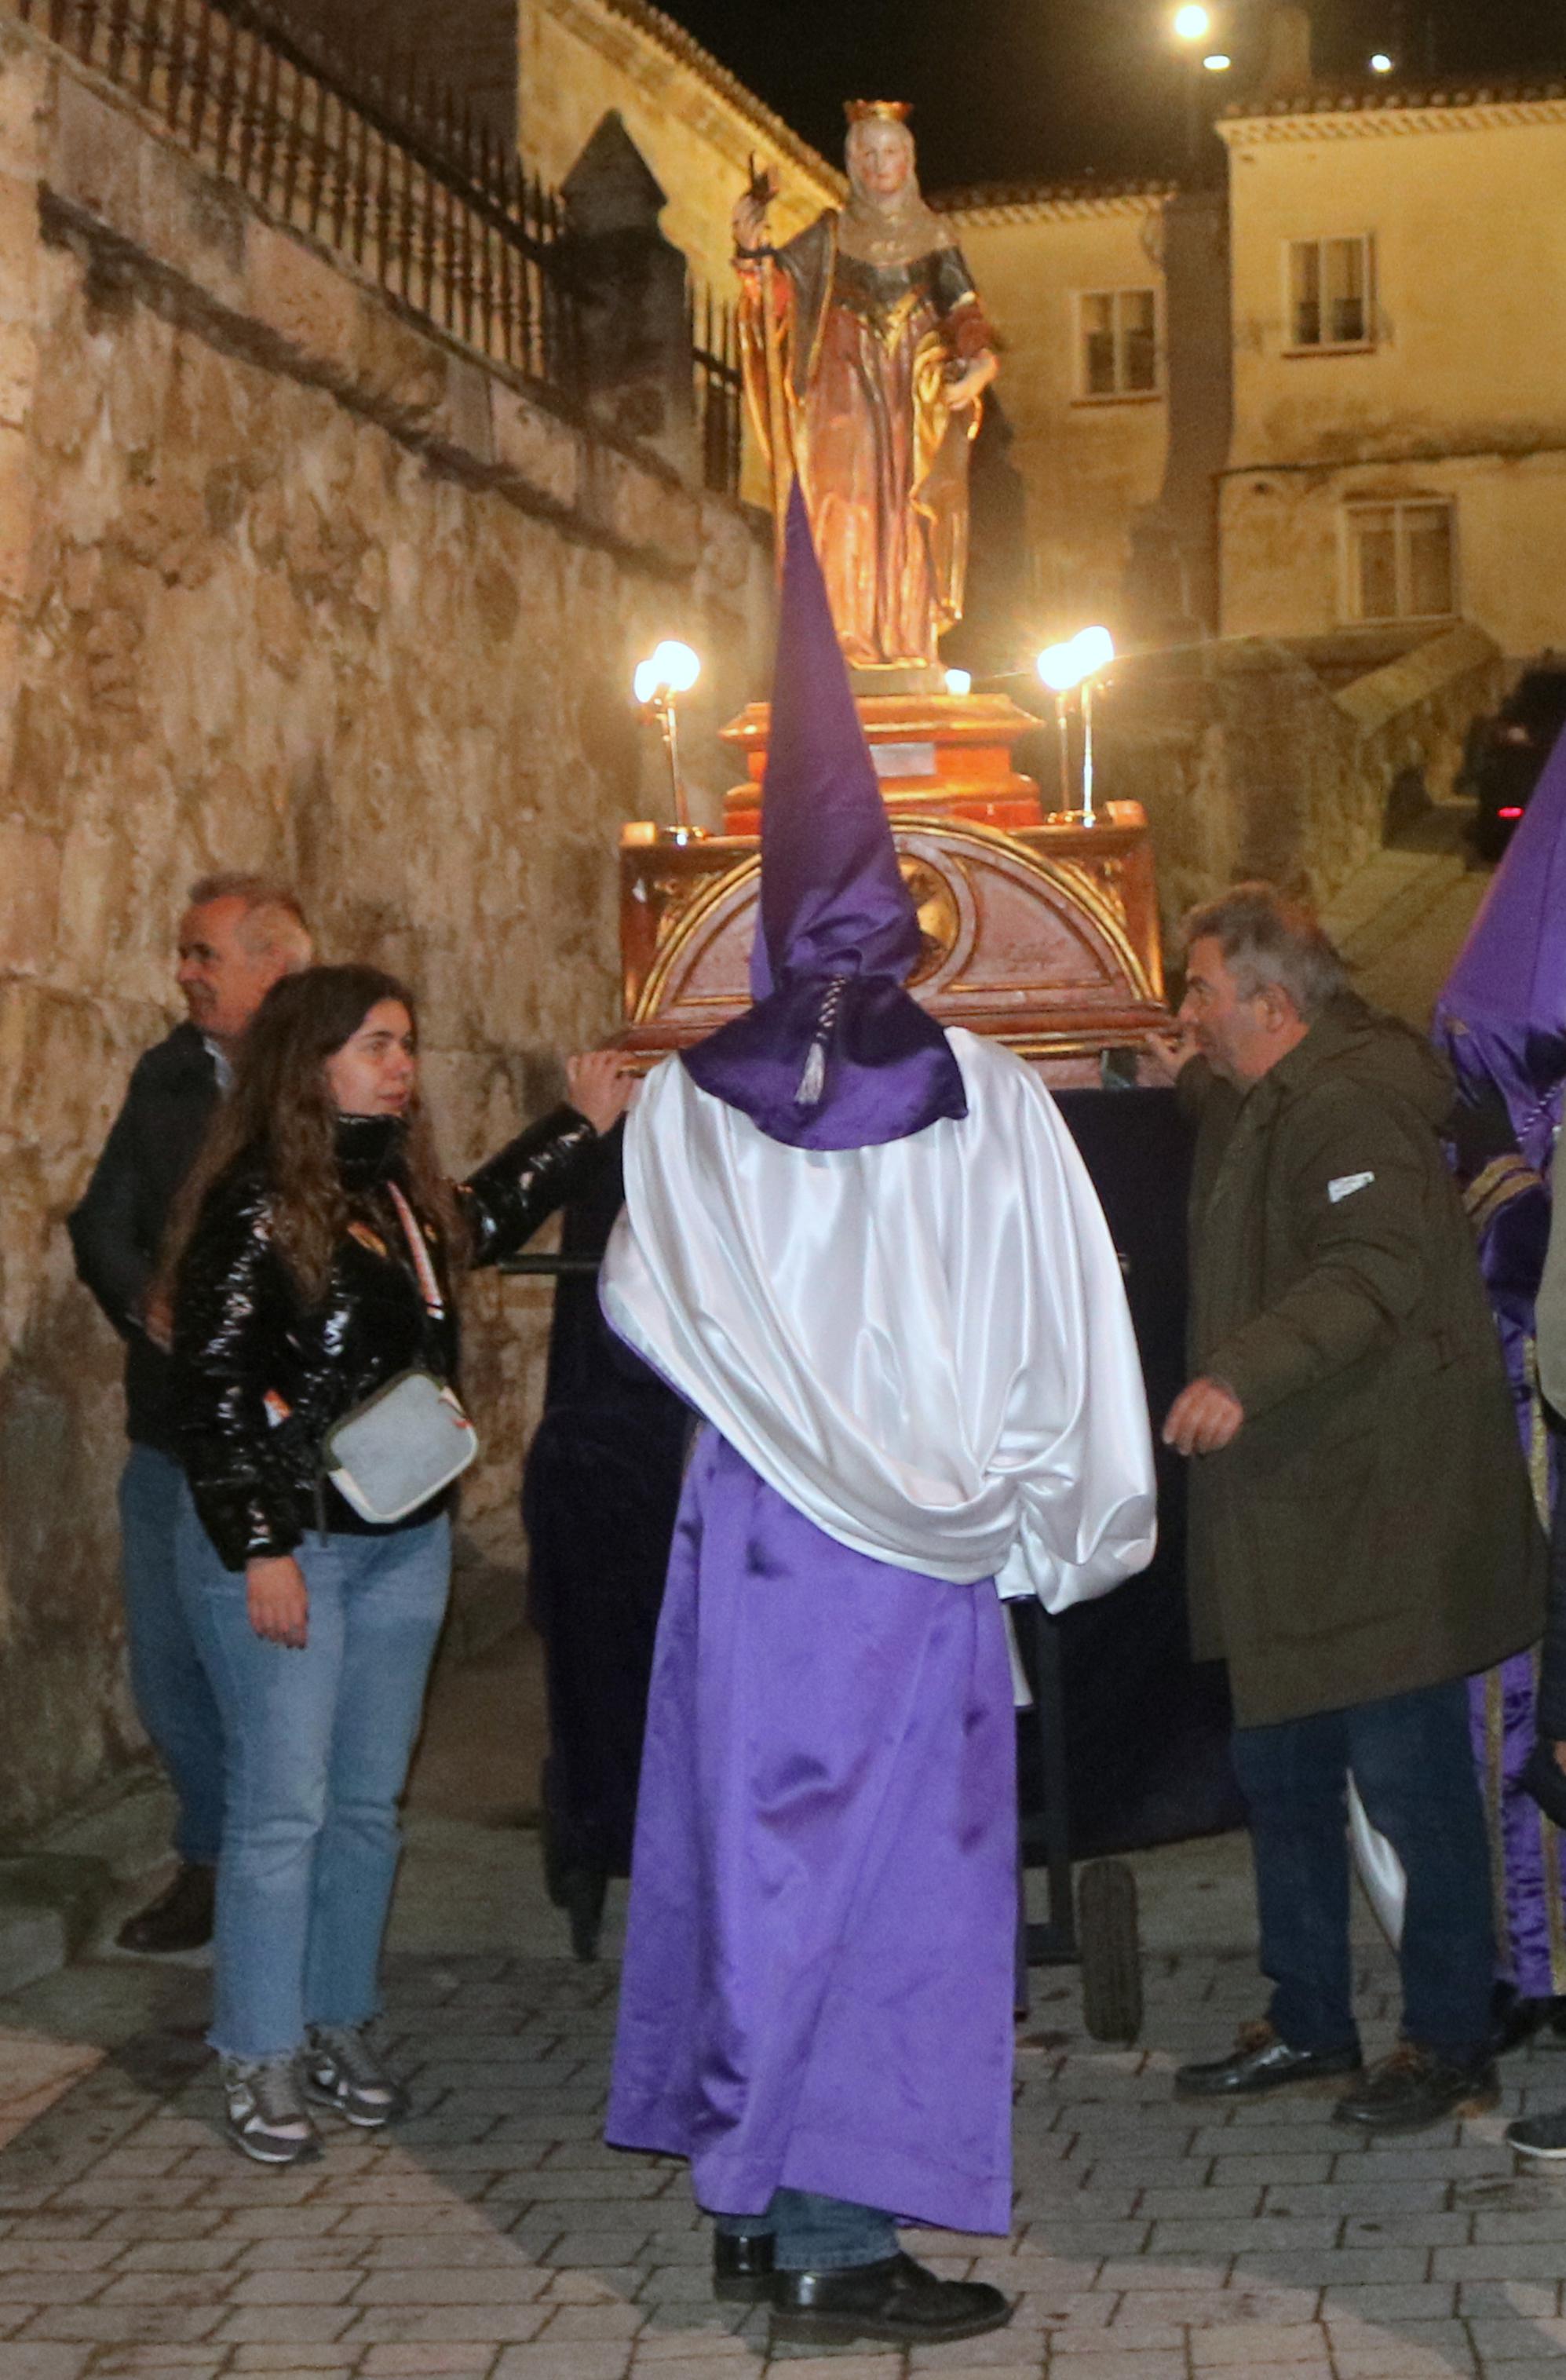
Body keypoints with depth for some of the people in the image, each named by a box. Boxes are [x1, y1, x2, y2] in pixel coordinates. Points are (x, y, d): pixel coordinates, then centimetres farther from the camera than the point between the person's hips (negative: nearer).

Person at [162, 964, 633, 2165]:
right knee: (283, 1806, -4)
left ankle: (342, 2025, 24)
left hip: (404, 1541, 7)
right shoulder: (256, 1206, -13)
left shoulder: (404, 1194, 8)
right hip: (286, 1545, -7)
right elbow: (212, 1386, -14)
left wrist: (582, 1122, 32)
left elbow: (482, 1219, 33)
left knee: (368, 1801, 12)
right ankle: (263, 2058, 7)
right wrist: (260, 1547, -16)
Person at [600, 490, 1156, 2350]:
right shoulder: (989, 1098, -7)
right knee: (893, 1868, 3)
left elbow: (641, 1308, 8)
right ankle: (837, 2241, 3)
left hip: (755, 1533, 2)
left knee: (761, 1840, 13)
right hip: (920, 1560, -2)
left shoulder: (683, 1106, -2)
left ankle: (750, 2202, 22)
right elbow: (1065, 1338, -3)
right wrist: (1071, 1527, 8)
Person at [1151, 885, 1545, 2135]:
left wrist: (1246, 1374, -39)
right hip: (1296, 1528, 11)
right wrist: (1203, 1088, 22)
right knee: (1283, 1781, 16)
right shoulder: (1272, 1106, 17)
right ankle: (1308, 2026, 27)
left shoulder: (1348, 1102, -17)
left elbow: (1378, 1266, -31)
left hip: (1382, 1530, -11)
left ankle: (1449, 2045, 8)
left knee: (1411, 1785, -3)